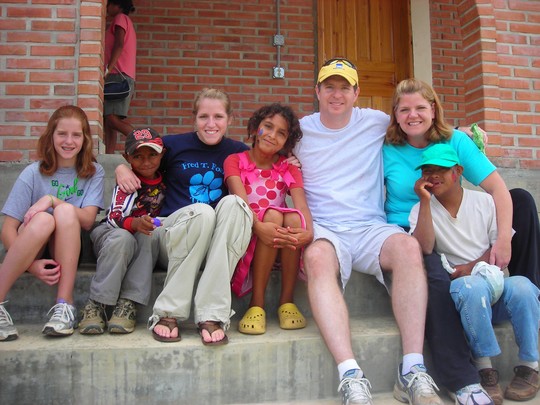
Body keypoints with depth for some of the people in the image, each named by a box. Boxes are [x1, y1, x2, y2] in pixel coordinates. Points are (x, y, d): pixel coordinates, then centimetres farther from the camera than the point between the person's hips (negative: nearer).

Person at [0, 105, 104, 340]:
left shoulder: (94, 173, 1)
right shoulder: (33, 173, -4)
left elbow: (87, 220, -12)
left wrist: (52, 200, -24)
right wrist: (31, 264, -24)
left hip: (68, 249, 1)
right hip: (31, 251, -1)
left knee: (66, 211, -30)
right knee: (43, 219, -34)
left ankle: (64, 306, -32)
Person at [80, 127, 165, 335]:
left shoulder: (164, 181, 2)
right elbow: (115, 217, -24)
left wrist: (157, 225, -9)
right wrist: (135, 223, -46)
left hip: (145, 234, 3)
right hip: (110, 232, -3)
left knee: (149, 237, -32)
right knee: (123, 238, -37)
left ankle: (128, 305, -33)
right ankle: (96, 305, -31)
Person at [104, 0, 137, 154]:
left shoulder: (120, 18, 2)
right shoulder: (127, 24, 29)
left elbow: (119, 45, -14)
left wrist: (108, 69, -24)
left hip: (118, 76, -10)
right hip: (121, 77, 10)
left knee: (112, 118, -19)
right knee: (108, 120, 2)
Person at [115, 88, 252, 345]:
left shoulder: (238, 151, 9)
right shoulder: (173, 145, 5)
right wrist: (122, 168, -3)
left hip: (217, 245, 2)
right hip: (172, 239, -1)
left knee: (234, 203, -29)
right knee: (202, 211, -34)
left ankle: (213, 315, -34)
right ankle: (168, 313, -24)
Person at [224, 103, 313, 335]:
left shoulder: (288, 169, 9)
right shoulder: (235, 161, 3)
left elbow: (302, 206, -10)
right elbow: (240, 200, -17)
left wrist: (308, 232, -34)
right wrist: (259, 226, -39)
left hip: (284, 244, 2)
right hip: (248, 236, -2)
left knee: (293, 217, -30)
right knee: (273, 214, -32)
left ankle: (287, 301, -19)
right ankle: (257, 304, -26)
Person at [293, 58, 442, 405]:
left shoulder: (376, 122, 11)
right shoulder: (301, 130, 11)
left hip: (370, 227, 1)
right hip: (323, 229, -1)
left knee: (408, 246, -32)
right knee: (317, 256, -37)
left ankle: (412, 371, -31)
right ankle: (351, 375, -41)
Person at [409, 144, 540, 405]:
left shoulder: (483, 201, 10)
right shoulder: (421, 210, 6)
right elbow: (424, 248, -13)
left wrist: (471, 267, -11)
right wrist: (425, 201, -13)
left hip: (493, 283, 2)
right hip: (462, 293, -2)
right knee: (473, 286, -36)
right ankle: (484, 367, -23)